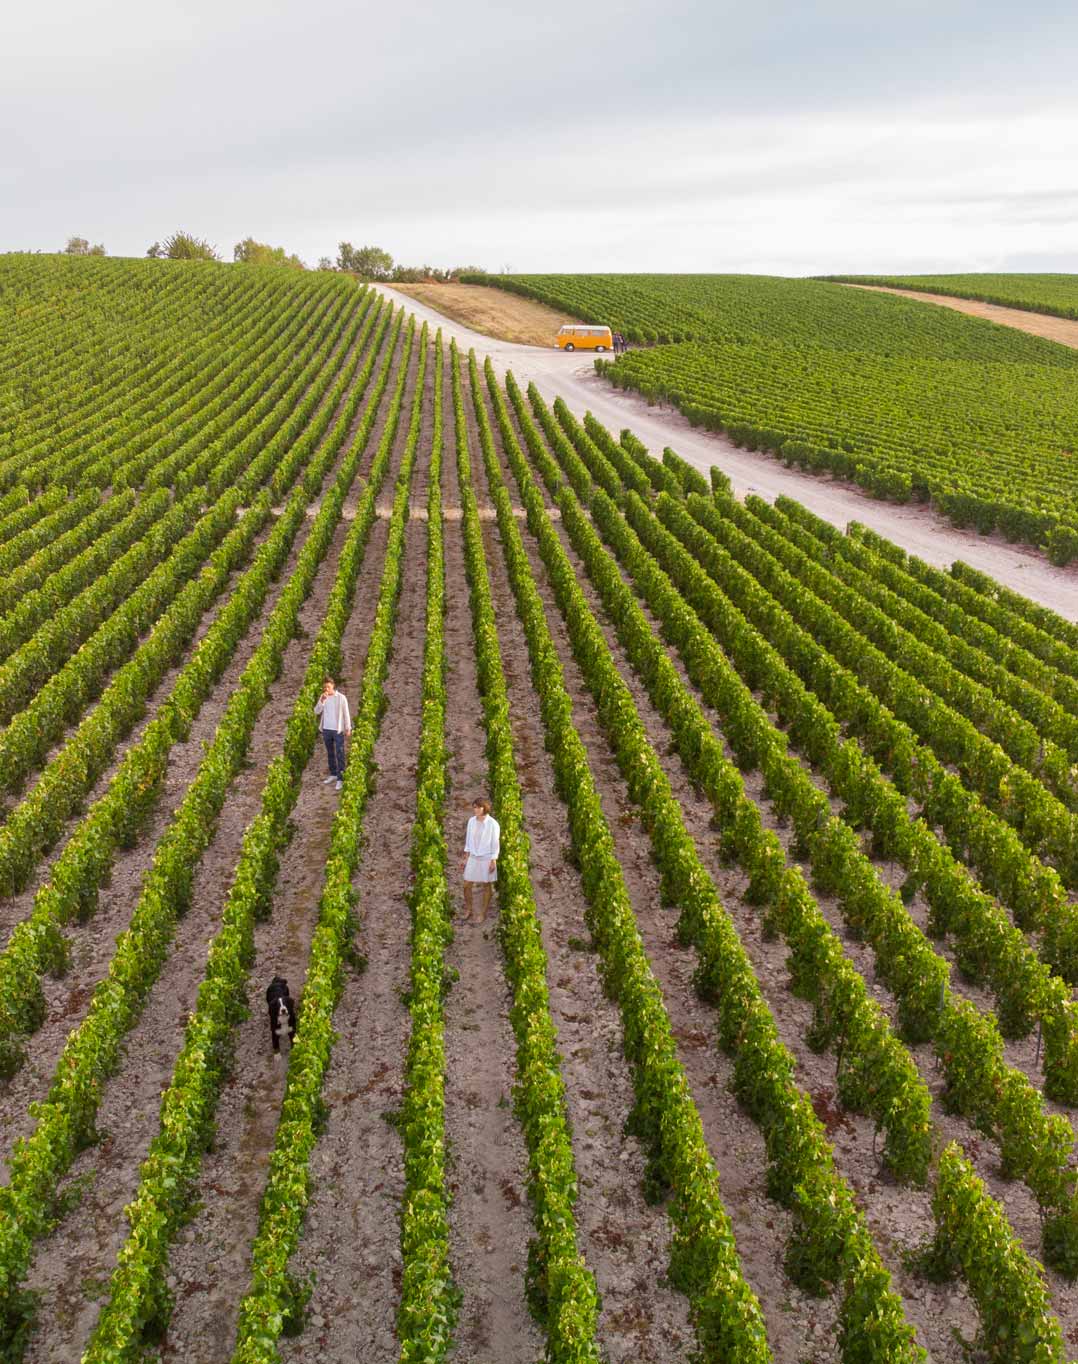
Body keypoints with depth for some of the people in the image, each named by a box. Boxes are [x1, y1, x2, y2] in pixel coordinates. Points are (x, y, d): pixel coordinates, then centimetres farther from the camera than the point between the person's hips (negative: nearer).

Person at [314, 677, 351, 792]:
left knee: (340, 754, -3)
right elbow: (317, 711, -3)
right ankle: (333, 774, 27)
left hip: (338, 730, -5)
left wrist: (348, 728, -8)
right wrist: (322, 700, -17)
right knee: (330, 753, 15)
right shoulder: (323, 697, 5)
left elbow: (346, 714, -5)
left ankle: (340, 779, -3)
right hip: (326, 730, 5)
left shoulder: (341, 698, -8)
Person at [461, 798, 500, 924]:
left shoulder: (492, 824, -15)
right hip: (473, 858, 5)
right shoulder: (471, 821, 0)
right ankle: (468, 910, 25)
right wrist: (466, 858, 8)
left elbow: (495, 843, -10)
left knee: (486, 886, 7)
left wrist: (493, 861, -11)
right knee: (467, 885, 7)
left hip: (486, 859, -5)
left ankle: (483, 913, 20)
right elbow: (468, 840, 8)